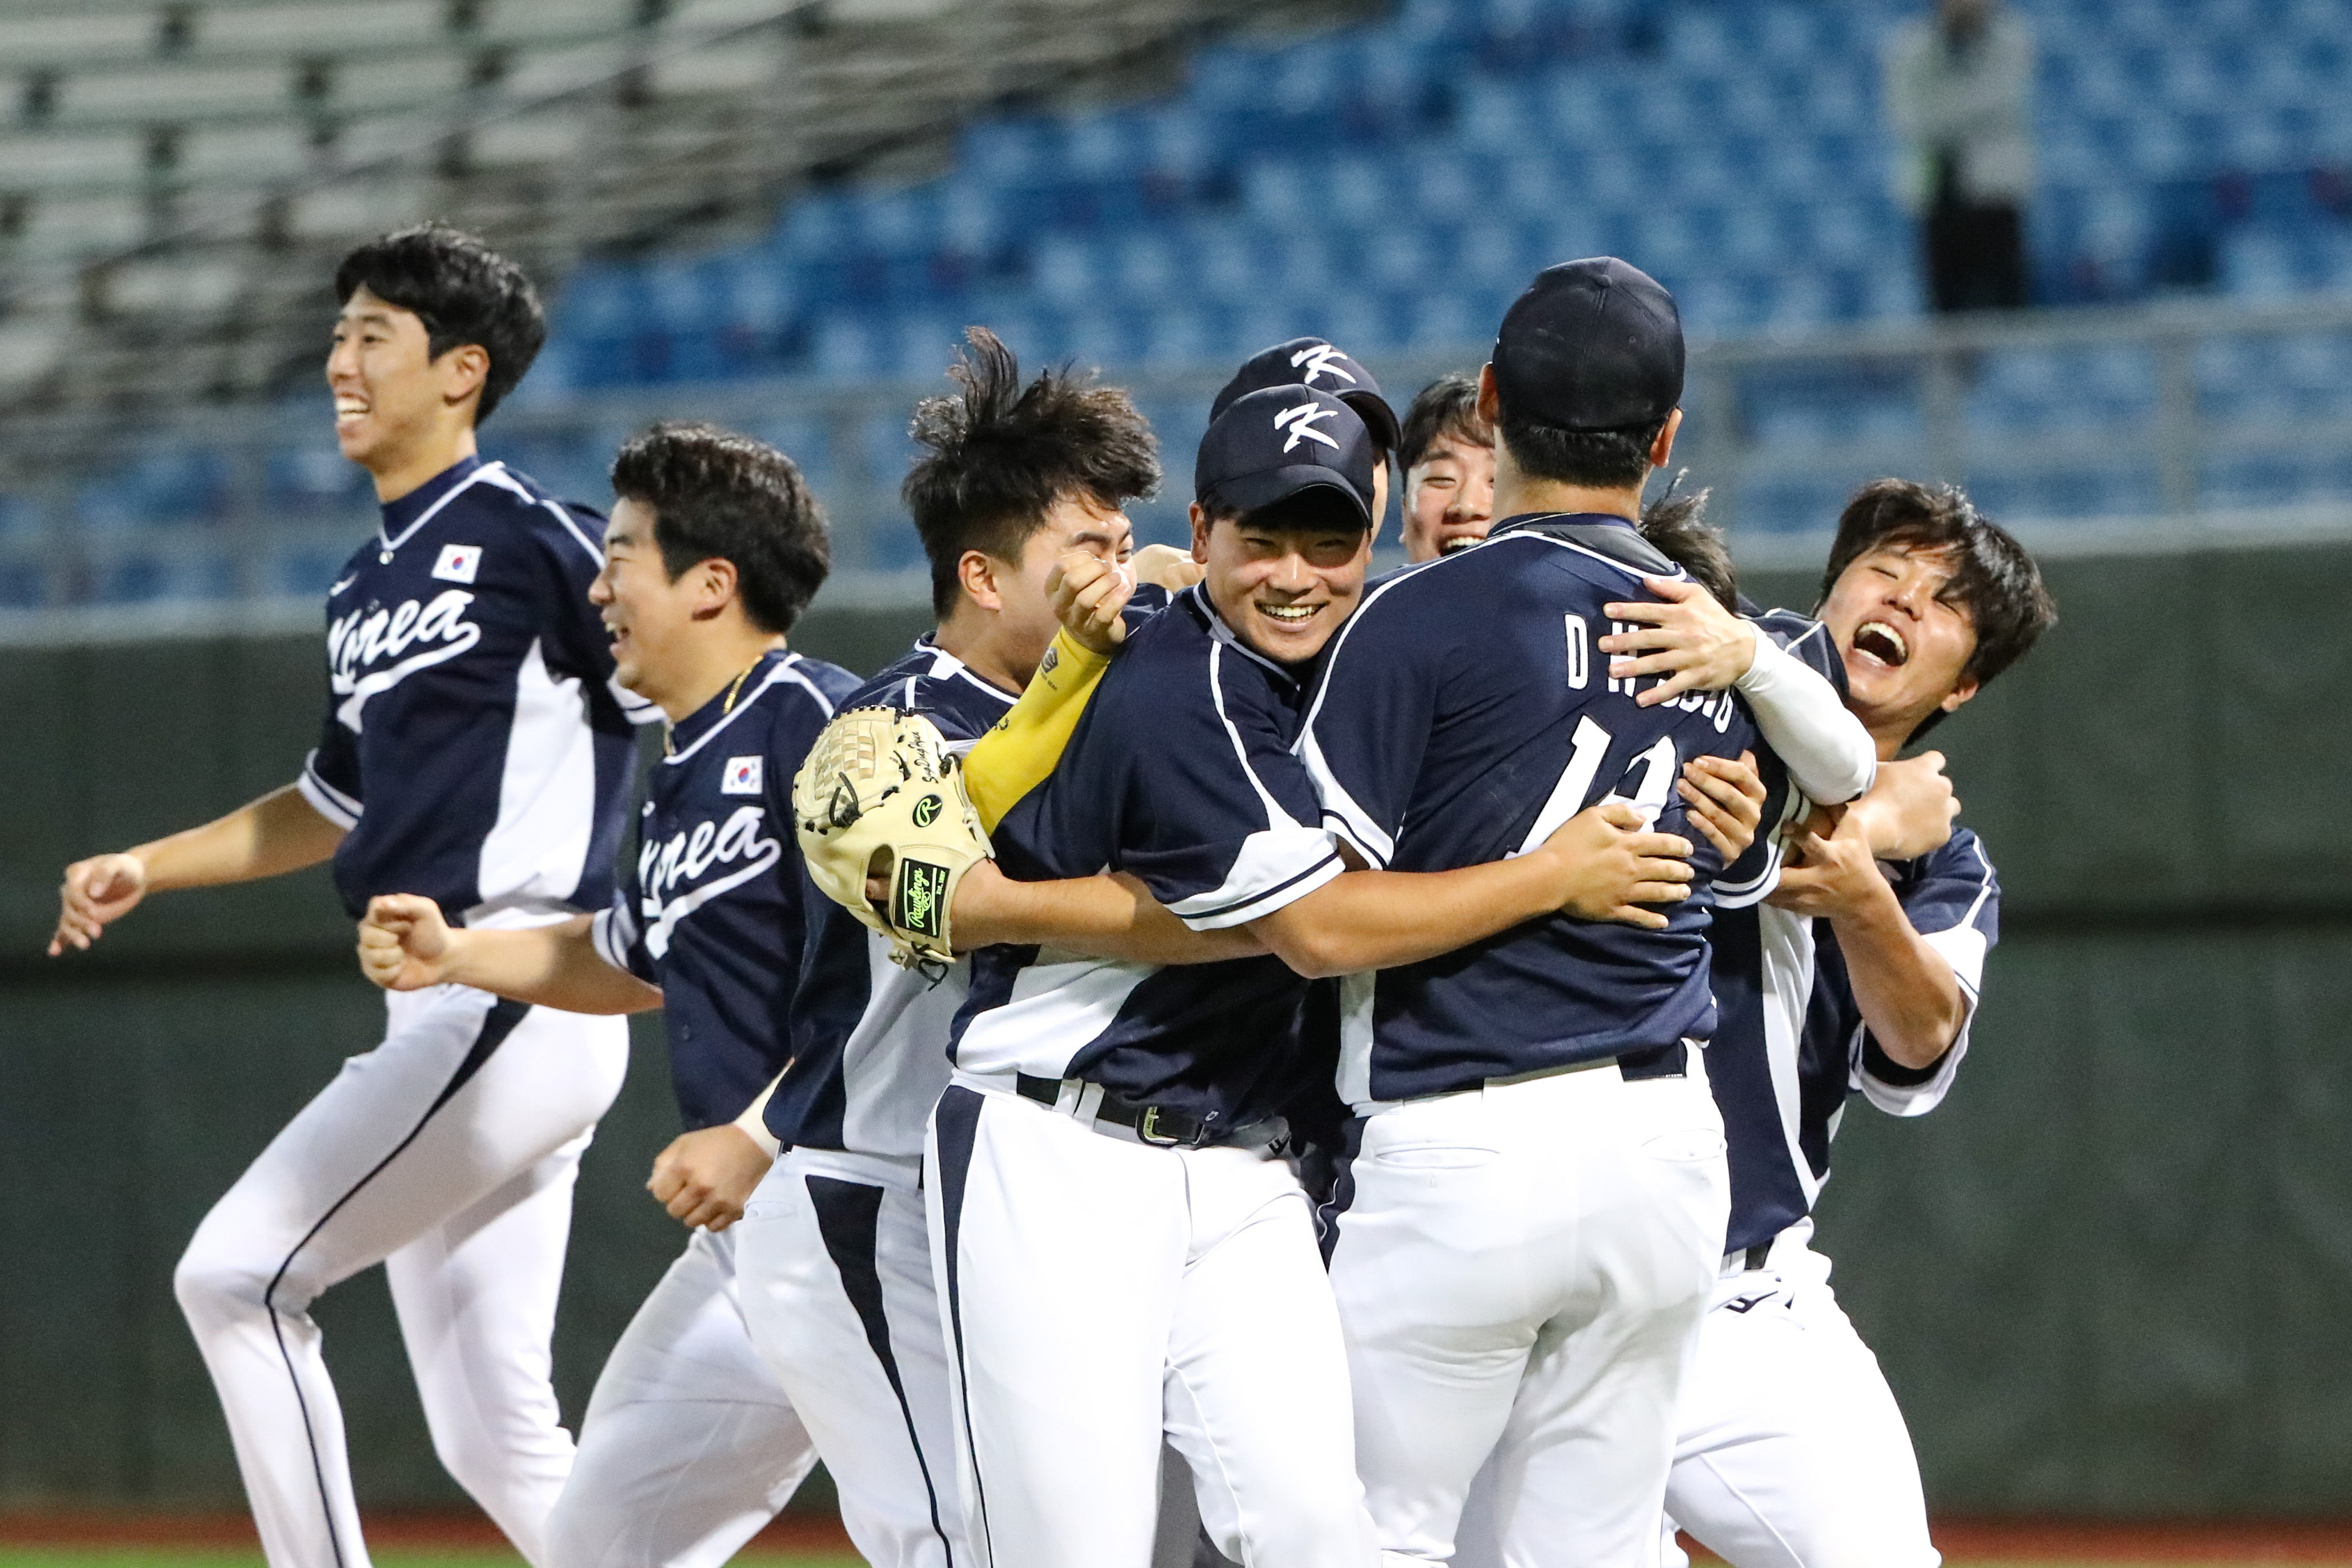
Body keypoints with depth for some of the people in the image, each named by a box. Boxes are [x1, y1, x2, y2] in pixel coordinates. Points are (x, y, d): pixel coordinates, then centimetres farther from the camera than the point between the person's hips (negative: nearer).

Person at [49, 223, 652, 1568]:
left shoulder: (535, 538, -8)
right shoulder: (364, 588, 19)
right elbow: (341, 803, 31)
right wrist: (148, 869, 24)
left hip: (523, 996, -9)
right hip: (435, 1019, 9)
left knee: (238, 1277, -11)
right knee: (493, 1439, 6)